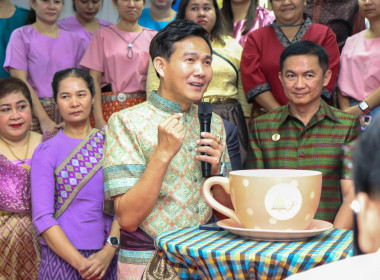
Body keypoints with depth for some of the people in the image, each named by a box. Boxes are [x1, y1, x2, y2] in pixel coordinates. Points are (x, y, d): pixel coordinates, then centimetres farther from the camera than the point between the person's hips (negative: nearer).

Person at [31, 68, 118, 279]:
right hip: (62, 257, -2)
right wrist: (80, 262, -15)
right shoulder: (46, 153, -2)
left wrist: (109, 251, -13)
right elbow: (42, 218, -8)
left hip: (106, 256, 2)